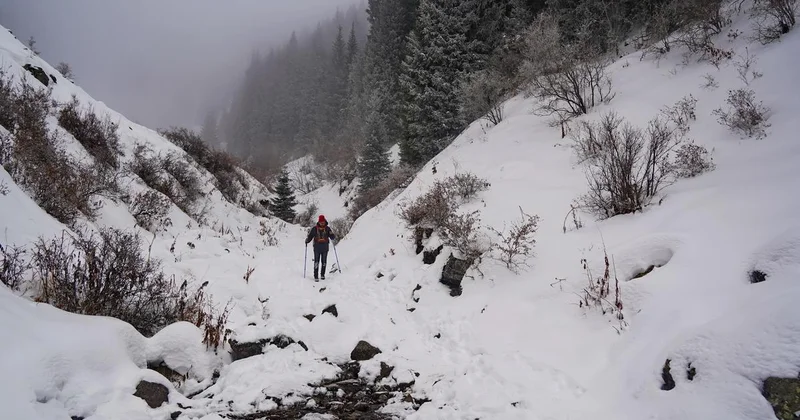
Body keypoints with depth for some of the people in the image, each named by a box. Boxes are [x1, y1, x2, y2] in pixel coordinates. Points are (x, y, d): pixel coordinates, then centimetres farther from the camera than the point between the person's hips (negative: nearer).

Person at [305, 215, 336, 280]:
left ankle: (322, 274, 23)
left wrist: (333, 237, -21)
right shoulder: (314, 228, 0)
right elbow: (310, 235, 4)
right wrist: (307, 241, -11)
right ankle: (315, 276, -1)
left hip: (325, 247, 2)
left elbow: (332, 236, 1)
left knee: (324, 261, 8)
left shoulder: (327, 228, 3)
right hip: (317, 247, -2)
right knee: (316, 261, -5)